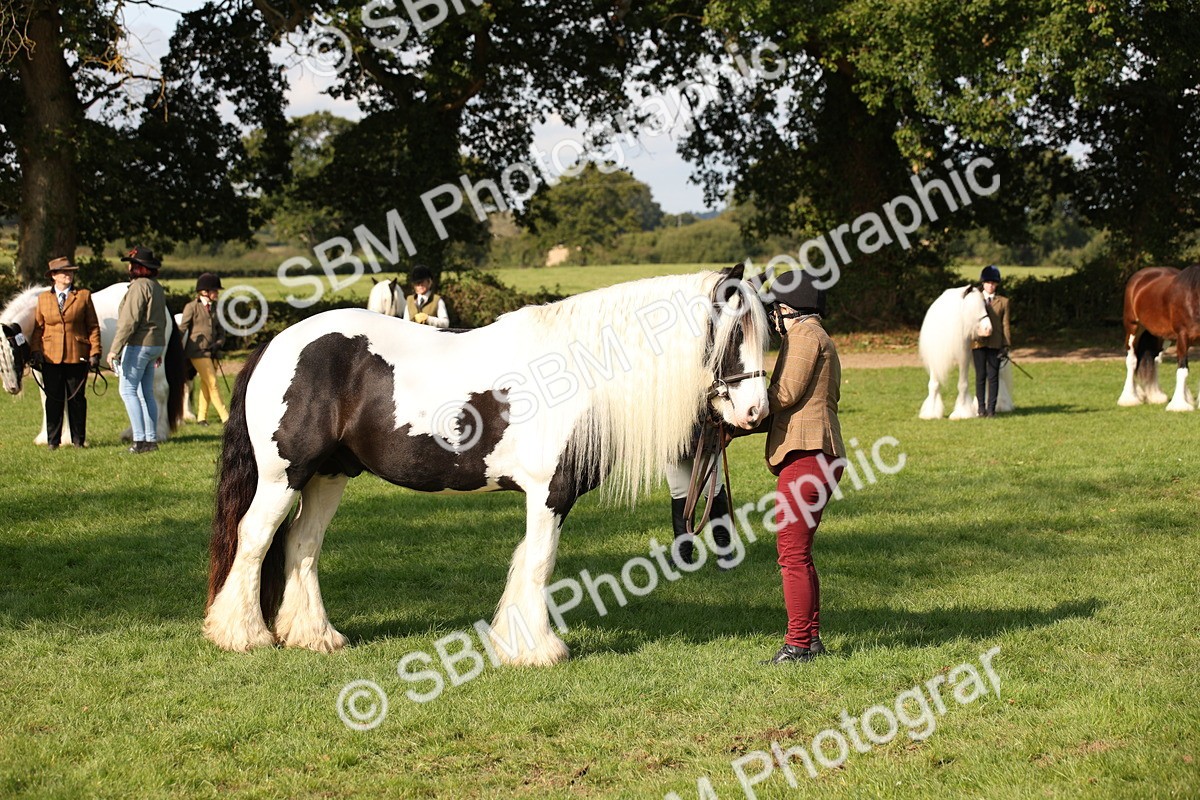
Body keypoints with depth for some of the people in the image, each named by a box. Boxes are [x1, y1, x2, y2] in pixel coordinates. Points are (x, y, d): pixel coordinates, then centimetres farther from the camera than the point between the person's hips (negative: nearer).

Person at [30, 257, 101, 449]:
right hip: (51, 356, 1)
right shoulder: (43, 298, 8)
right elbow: (38, 327, 9)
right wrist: (35, 351, -4)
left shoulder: (84, 296, 3)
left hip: (77, 356, -1)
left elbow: (93, 326, 2)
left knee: (77, 399, 5)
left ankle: (78, 439, 14)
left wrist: (95, 352, -6)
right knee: (54, 399, 4)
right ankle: (53, 440, 11)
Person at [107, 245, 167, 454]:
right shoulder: (156, 286, 14)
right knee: (146, 393, 12)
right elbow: (161, 321, 22)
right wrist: (159, 351, 29)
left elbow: (129, 321, -20)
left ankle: (140, 439, -13)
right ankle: (151, 439, 12)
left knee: (128, 390, -7)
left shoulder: (139, 286, -15)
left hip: (139, 345, -9)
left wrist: (115, 349, -19)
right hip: (155, 343, 9)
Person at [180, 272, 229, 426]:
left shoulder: (214, 307, 12)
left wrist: (219, 343, -4)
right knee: (212, 384, -9)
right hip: (198, 351, -6)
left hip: (212, 351, 6)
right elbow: (182, 329, -5)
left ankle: (201, 417, 17)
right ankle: (225, 417, -10)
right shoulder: (192, 307, -6)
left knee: (206, 385, 9)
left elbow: (220, 329, 15)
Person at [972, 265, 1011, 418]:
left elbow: (1005, 324, 6)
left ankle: (991, 408, 2)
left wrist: (1006, 345, -1)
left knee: (993, 376, -1)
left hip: (995, 344, 0)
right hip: (978, 343, 0)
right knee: (980, 376, 3)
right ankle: (981, 408, 9)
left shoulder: (1003, 302, 8)